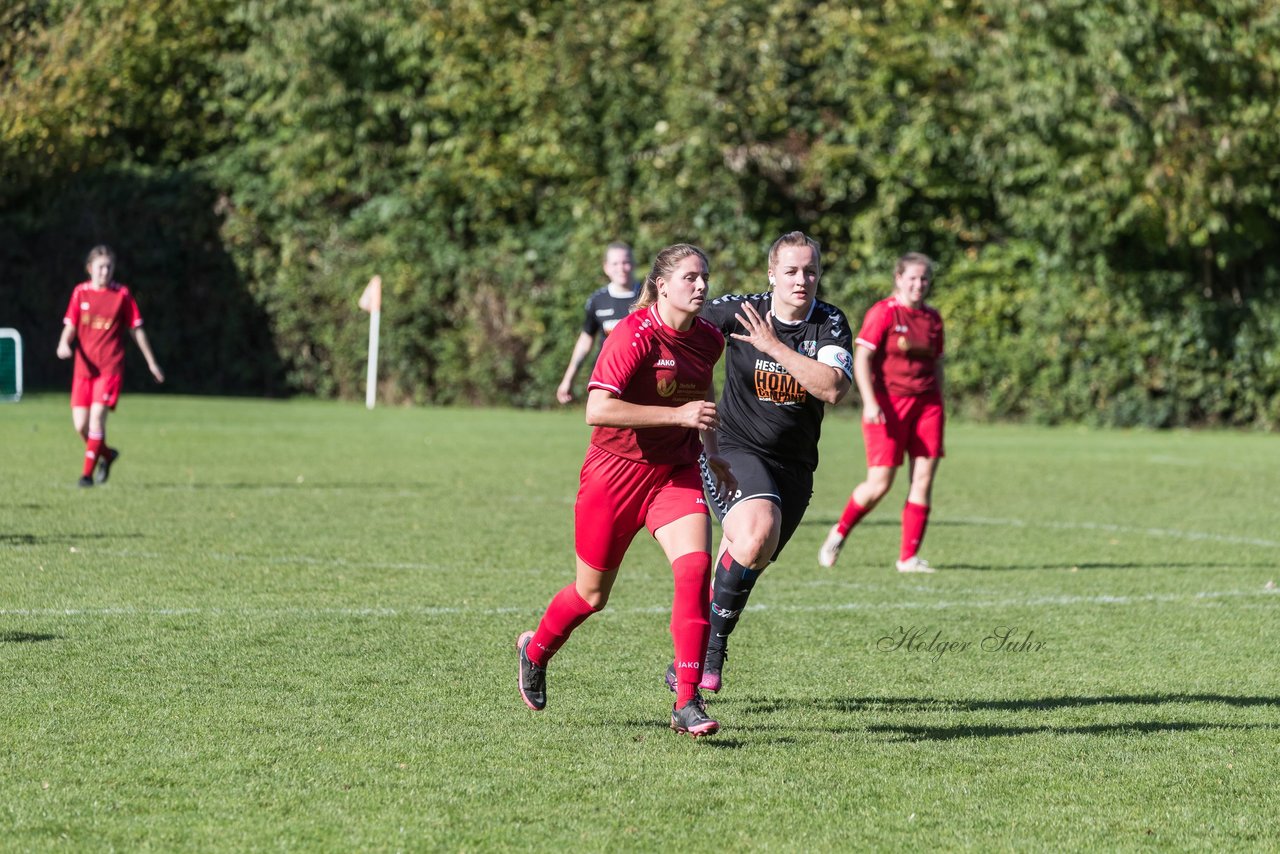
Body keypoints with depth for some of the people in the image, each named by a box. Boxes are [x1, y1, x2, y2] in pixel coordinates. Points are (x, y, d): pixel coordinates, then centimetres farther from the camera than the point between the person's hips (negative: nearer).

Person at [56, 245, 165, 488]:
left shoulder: (122, 294, 1)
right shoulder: (80, 292, 6)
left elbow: (136, 329, 7)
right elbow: (70, 326, 5)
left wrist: (151, 362, 11)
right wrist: (64, 344, -17)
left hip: (110, 367, -3)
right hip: (84, 366, 3)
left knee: (97, 415, -17)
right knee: (80, 424, 0)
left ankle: (87, 473, -11)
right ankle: (107, 454, 28)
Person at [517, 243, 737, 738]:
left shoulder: (707, 340, 1)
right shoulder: (634, 335, -20)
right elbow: (597, 409, -30)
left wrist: (712, 455, 16)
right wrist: (678, 415, -32)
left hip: (676, 474, 5)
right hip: (616, 471, -5)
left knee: (695, 568, -20)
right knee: (591, 595, 9)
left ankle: (686, 703, -16)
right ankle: (535, 651, 42)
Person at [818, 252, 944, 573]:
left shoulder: (933, 318, 12)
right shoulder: (883, 313, -6)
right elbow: (861, 360, -10)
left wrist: (939, 404, 17)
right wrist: (870, 402, -19)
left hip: (926, 404, 6)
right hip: (888, 403, -6)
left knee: (924, 479, -3)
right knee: (880, 483, -7)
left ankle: (909, 557, 1)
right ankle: (839, 533, 18)